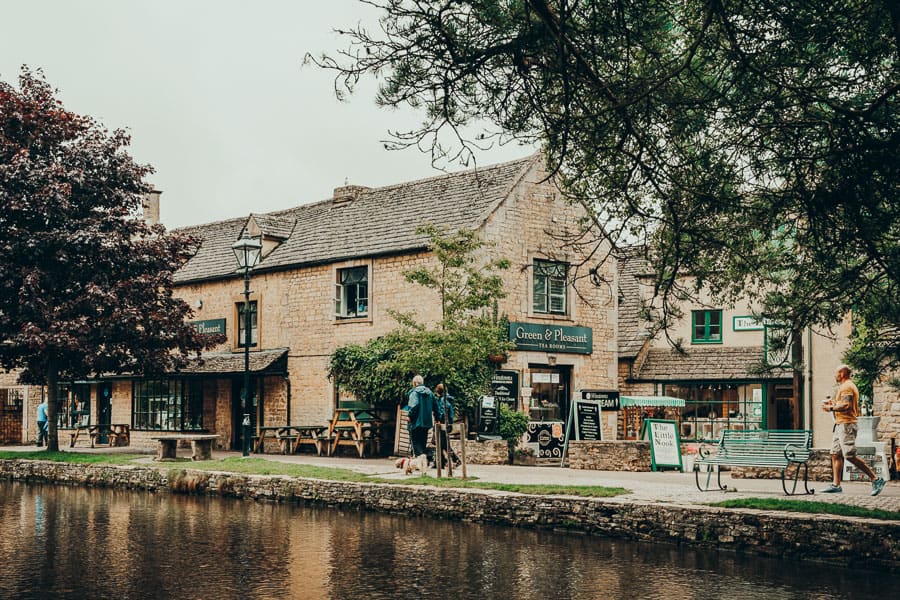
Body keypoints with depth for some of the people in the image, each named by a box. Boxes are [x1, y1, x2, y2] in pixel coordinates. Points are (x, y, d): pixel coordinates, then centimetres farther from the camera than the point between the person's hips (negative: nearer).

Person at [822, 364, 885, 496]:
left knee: (850, 456, -13)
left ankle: (875, 479, -8)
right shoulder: (847, 386, 22)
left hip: (846, 425, -11)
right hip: (841, 425, 11)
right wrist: (833, 403, 19)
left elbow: (846, 405, -22)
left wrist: (831, 408, -13)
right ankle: (836, 485, 6)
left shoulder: (846, 387, -11)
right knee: (835, 454, 7)